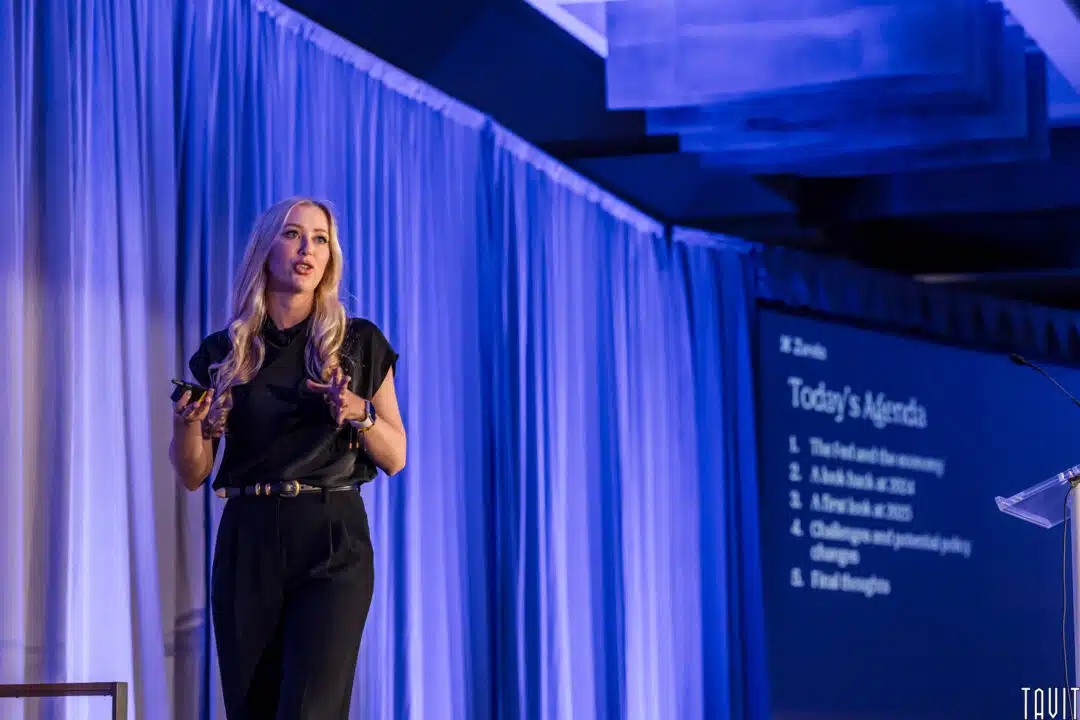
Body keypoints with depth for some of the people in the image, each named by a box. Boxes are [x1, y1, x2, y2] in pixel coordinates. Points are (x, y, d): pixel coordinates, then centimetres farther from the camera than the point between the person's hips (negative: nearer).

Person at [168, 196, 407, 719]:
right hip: (249, 544, 2)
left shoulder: (359, 344, 6)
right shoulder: (223, 353, 9)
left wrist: (359, 414, -11)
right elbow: (193, 475, 11)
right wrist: (187, 422, -10)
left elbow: (394, 458, 9)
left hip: (333, 544, -2)